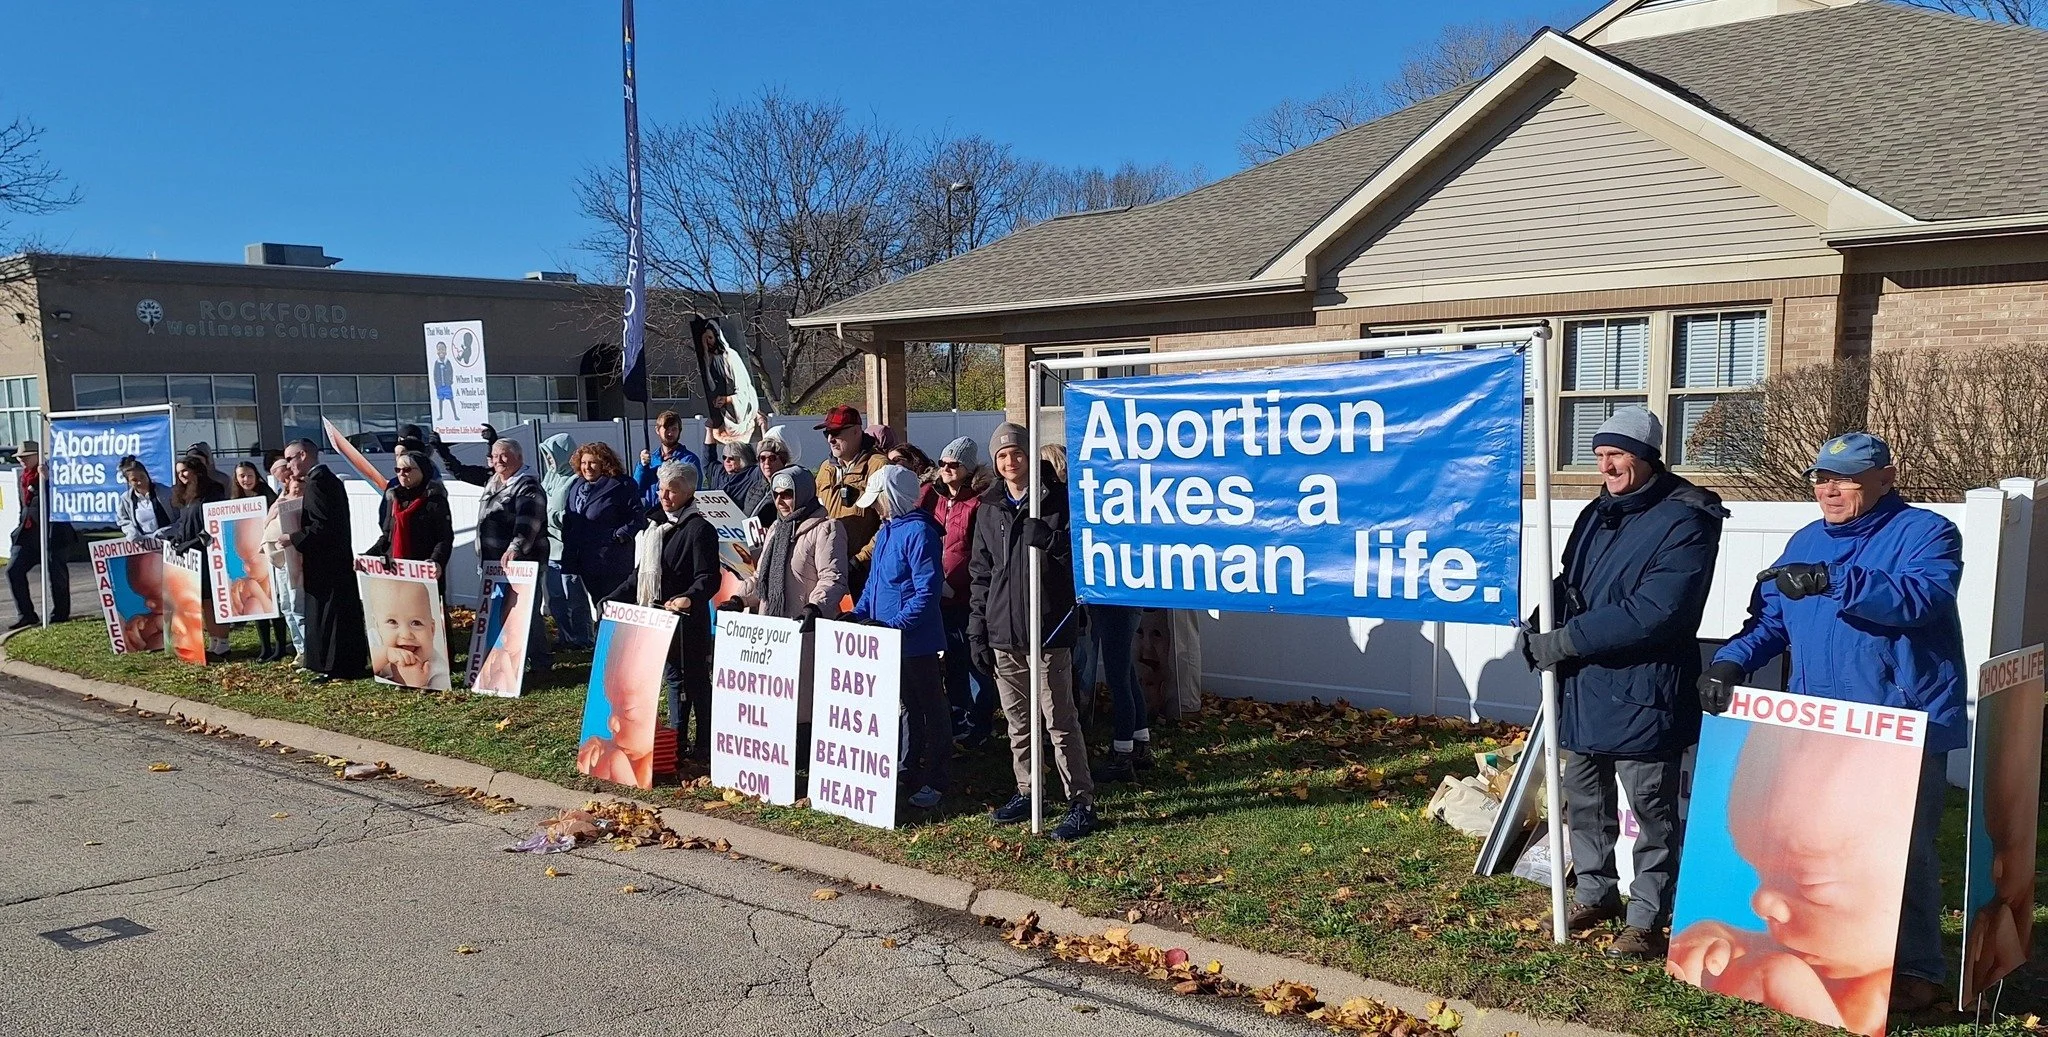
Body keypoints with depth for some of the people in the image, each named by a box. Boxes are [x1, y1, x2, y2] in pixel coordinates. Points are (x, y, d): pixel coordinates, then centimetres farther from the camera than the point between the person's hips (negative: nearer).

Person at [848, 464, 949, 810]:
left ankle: (935, 781, 8)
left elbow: (927, 591, -22)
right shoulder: (884, 532, 12)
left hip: (917, 640, -9)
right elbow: (873, 582, 20)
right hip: (887, 639, 9)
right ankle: (910, 770, 28)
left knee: (930, 709, 2)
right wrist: (859, 614, 6)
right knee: (903, 707, 17)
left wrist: (896, 624, -26)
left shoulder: (919, 532, -17)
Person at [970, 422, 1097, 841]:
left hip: (1047, 630, -5)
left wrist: (1049, 539, -25)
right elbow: (980, 572, 15)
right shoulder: (988, 508, 11)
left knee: (1060, 720, -4)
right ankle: (1026, 793, 27)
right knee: (1017, 720, 14)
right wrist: (977, 629, 11)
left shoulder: (1057, 498, -3)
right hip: (1003, 633, 5)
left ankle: (1082, 803, 3)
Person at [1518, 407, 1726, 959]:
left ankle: (1647, 920, 14)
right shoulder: (1598, 514, 12)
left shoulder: (1684, 521, -14)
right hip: (1583, 685, 8)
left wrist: (1565, 642, -21)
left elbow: (1652, 613, -23)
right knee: (1583, 796, 17)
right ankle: (1594, 894, 34)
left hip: (1641, 691, -8)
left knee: (1651, 807, 3)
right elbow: (1569, 585, 19)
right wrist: (1540, 627, -2)